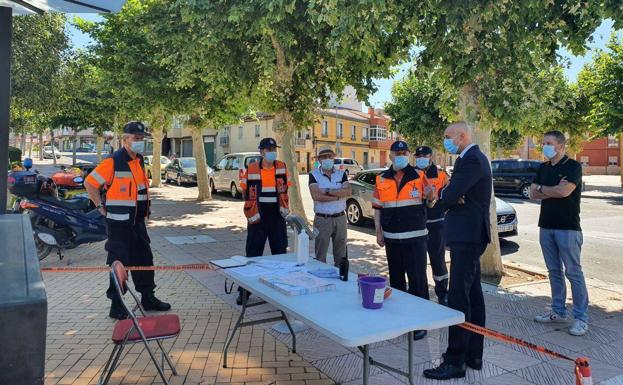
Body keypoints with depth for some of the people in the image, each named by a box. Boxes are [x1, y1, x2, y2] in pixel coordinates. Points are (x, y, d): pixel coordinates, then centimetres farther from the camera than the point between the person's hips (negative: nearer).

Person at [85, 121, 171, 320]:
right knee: (119, 263, -1)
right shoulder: (113, 161, -14)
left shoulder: (139, 162, 11)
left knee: (144, 259, 14)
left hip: (138, 222, 8)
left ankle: (148, 298, 26)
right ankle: (116, 305, 12)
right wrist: (101, 207, -10)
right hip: (119, 223, -8)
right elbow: (90, 183, -12)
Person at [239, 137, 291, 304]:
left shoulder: (282, 167, 1)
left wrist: (285, 206, 1)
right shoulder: (251, 169, -4)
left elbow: (285, 189, 10)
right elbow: (245, 191, 4)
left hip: (277, 214, 2)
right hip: (258, 215, -2)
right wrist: (250, 208, -3)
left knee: (280, 250, 10)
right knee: (253, 253, 3)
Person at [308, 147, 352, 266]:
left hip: (340, 218, 3)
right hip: (322, 219, -3)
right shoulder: (314, 175, -2)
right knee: (320, 255, 2)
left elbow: (349, 191, -11)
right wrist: (338, 195, -12)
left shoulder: (342, 174, 7)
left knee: (341, 255, 11)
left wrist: (327, 191, -17)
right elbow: (316, 196, -17)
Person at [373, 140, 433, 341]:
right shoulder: (382, 179, 6)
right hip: (392, 238, 3)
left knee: (418, 280, -3)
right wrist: (378, 232, 5)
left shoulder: (419, 176, 0)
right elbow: (377, 207, 10)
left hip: (415, 237, -3)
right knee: (396, 279, 14)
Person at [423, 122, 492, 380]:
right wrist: (445, 196, -11)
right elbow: (449, 191, 11)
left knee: (458, 298, -8)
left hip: (467, 236, -11)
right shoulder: (473, 158, 18)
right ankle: (473, 354, 25)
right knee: (473, 294, 14)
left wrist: (437, 203, -1)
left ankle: (455, 361, -2)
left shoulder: (472, 160, -15)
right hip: (470, 235, 11)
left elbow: (450, 196, -21)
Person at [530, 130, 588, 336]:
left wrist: (541, 188, -4)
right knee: (554, 271, 12)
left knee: (573, 272, -3)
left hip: (568, 228, -6)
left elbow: (564, 191, -20)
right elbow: (532, 193, 4)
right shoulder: (543, 168, 13)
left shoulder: (573, 166, -6)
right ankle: (558, 311, 22)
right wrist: (554, 190, -9)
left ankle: (582, 318, 4)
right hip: (546, 226, 7)